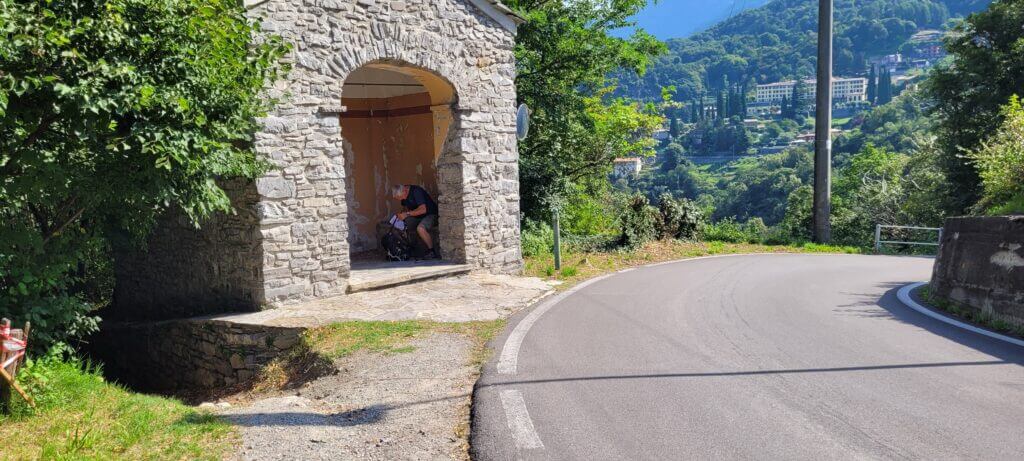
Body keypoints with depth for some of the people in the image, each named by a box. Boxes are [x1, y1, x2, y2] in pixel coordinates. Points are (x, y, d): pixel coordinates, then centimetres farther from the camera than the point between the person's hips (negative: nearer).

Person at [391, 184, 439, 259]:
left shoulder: (416, 191, -23)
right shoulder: (403, 195, 2)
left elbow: (423, 209, -31)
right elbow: (407, 208, 16)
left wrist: (407, 214, -29)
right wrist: (401, 215, -5)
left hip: (431, 214, -8)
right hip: (417, 217, 8)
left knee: (420, 228, -35)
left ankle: (432, 252, -20)